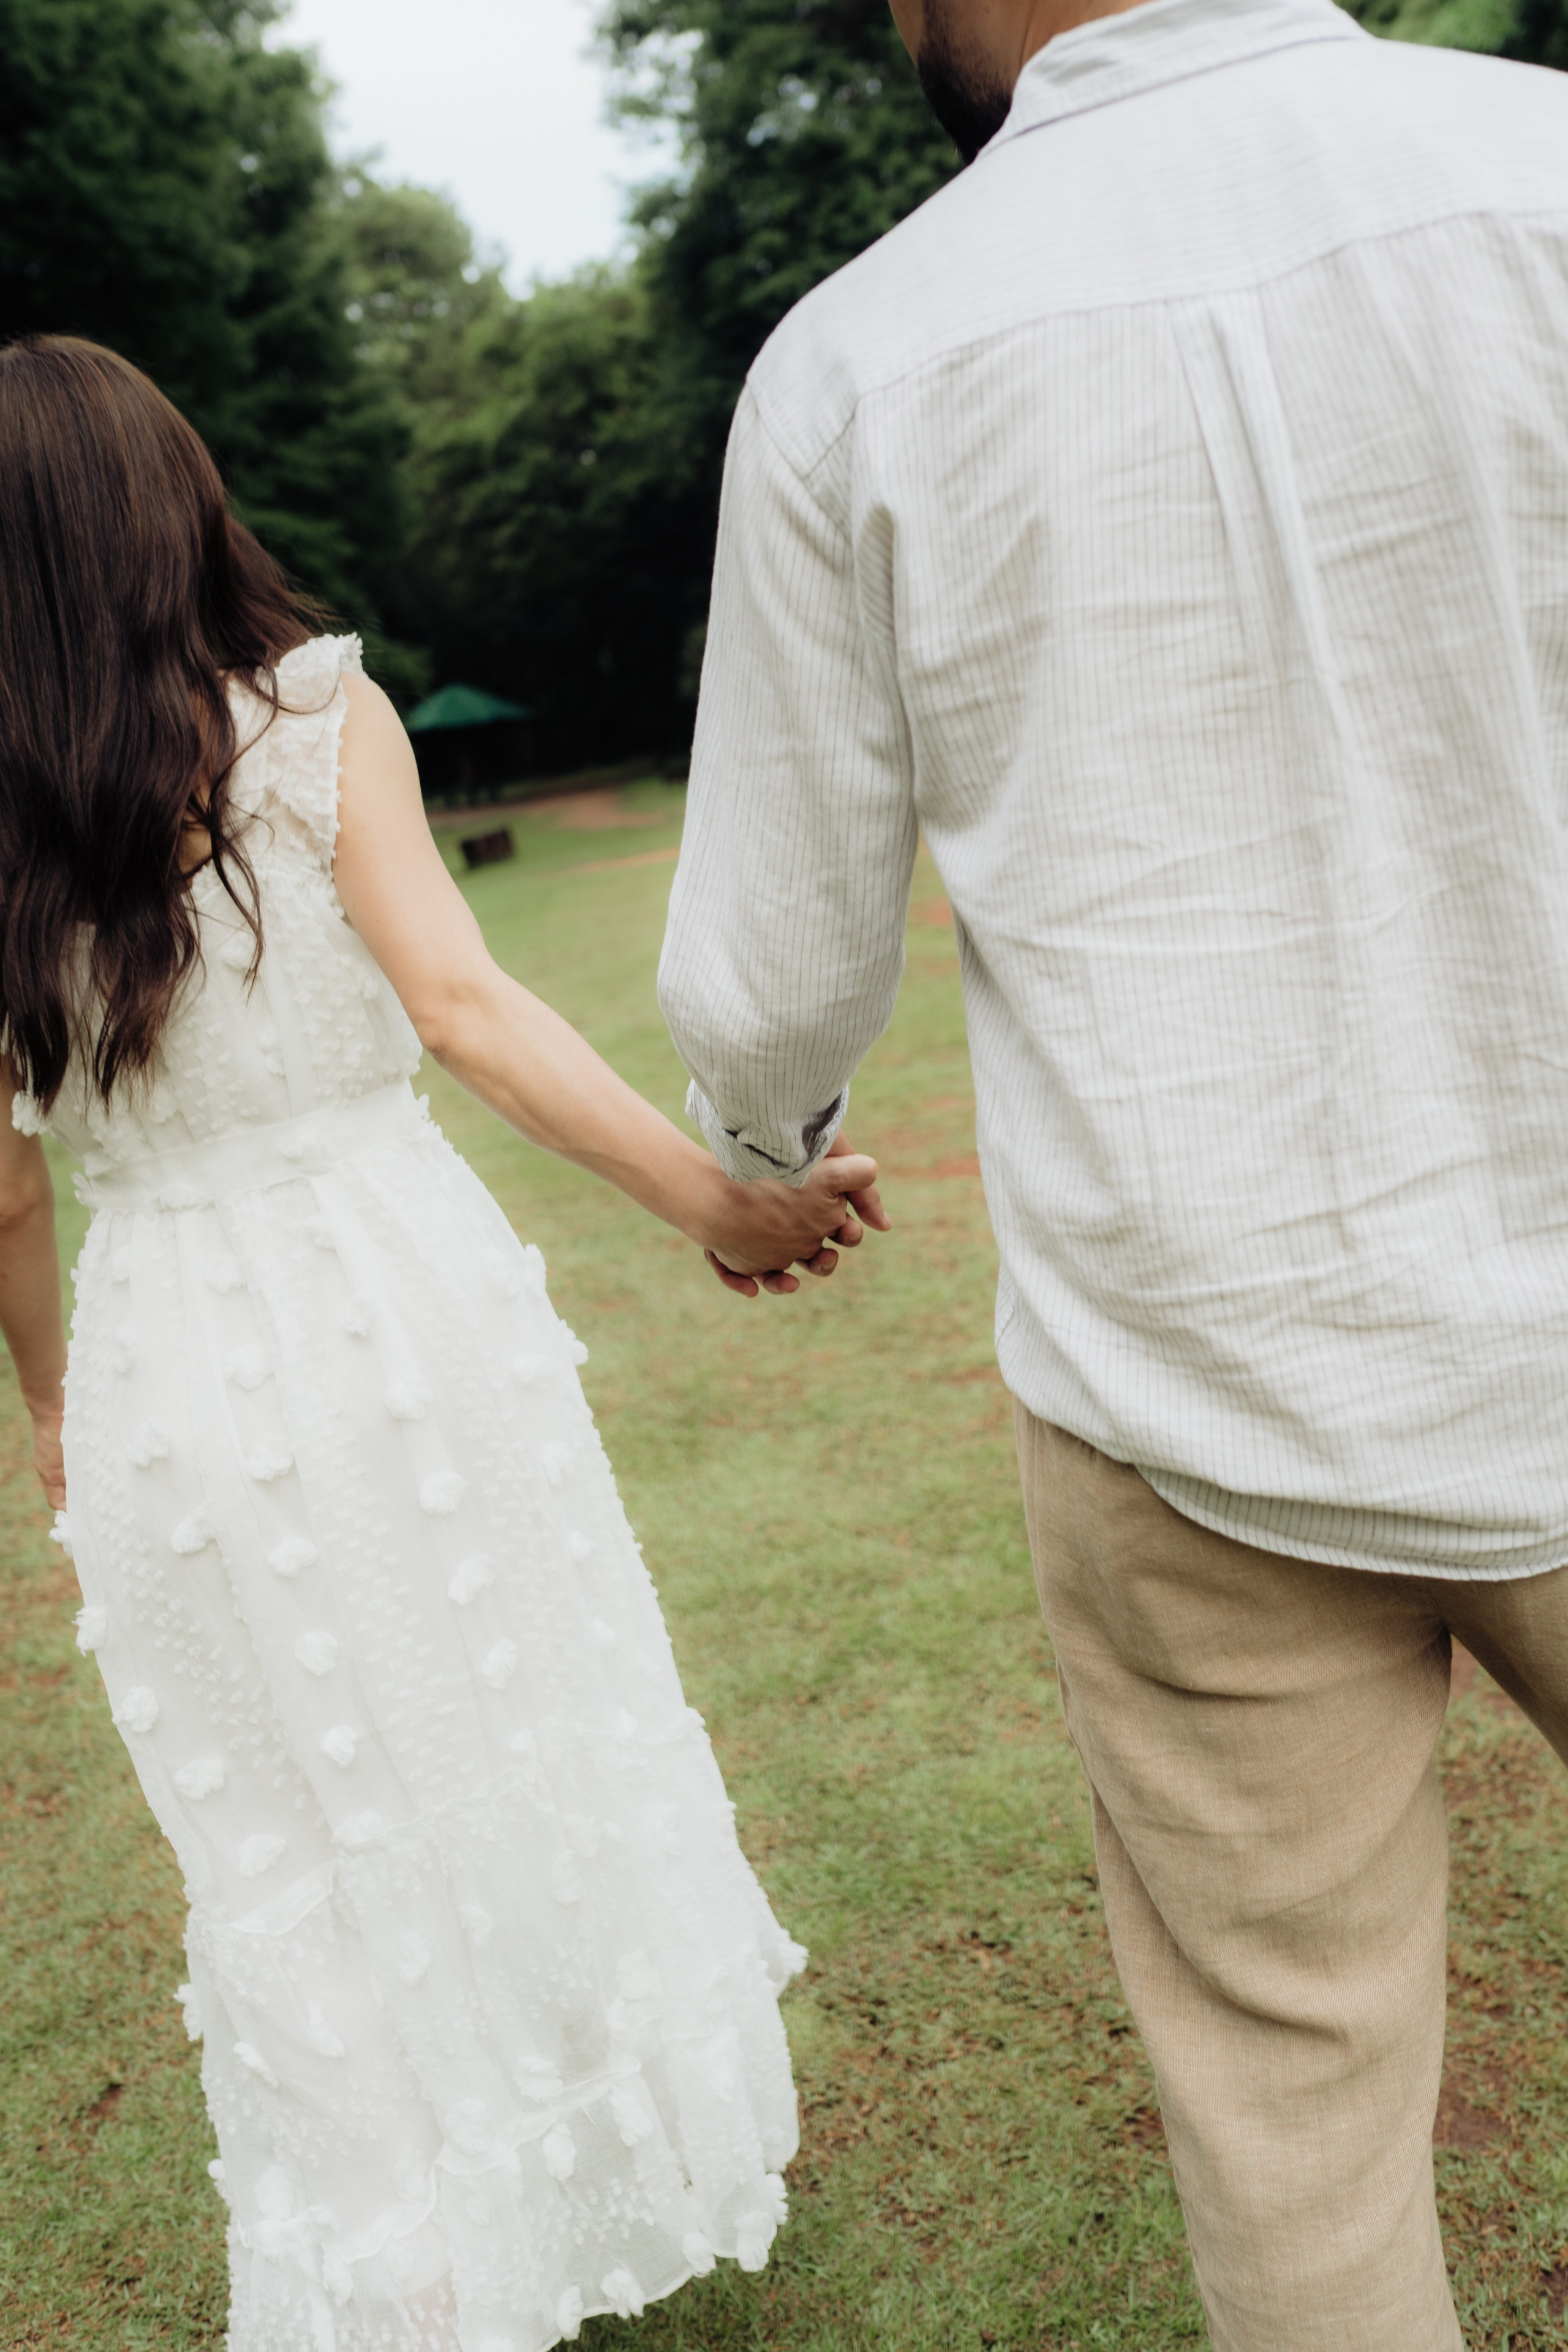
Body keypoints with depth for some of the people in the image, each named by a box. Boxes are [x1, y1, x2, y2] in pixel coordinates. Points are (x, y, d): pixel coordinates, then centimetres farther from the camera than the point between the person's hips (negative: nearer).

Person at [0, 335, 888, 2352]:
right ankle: (621, 2166, 40)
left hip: (175, 1363, 1)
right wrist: (711, 1201, -23)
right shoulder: (324, 719, -7)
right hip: (404, 1294, 0)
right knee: (523, 1748, 20)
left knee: (304, 1838, 18)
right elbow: (464, 1004, -19)